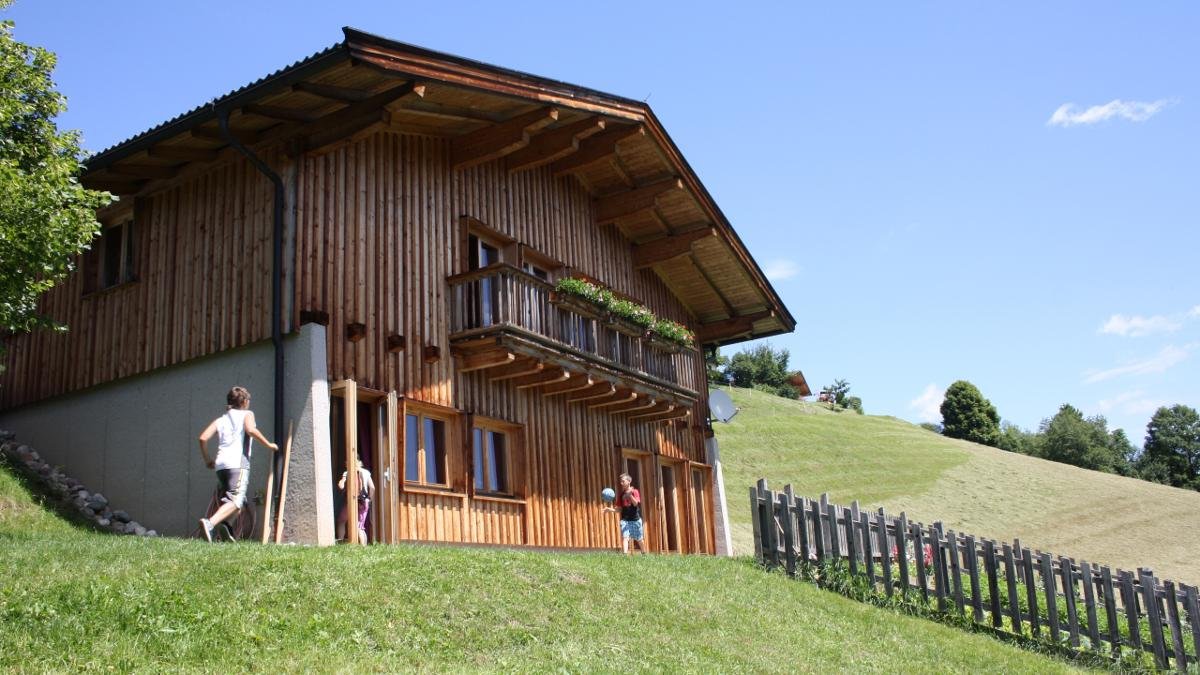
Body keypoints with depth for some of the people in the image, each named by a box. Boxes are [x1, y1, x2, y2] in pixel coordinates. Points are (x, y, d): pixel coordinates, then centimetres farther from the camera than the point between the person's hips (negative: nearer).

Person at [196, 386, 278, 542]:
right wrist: (268, 444, -1)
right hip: (238, 463, -6)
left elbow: (203, 438, 11)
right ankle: (210, 523, -38)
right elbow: (251, 430, -11)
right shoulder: (246, 414, 12)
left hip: (220, 464, 6)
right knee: (236, 501, -16)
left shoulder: (220, 420, 25)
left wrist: (207, 459, 21)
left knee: (225, 499, 18)